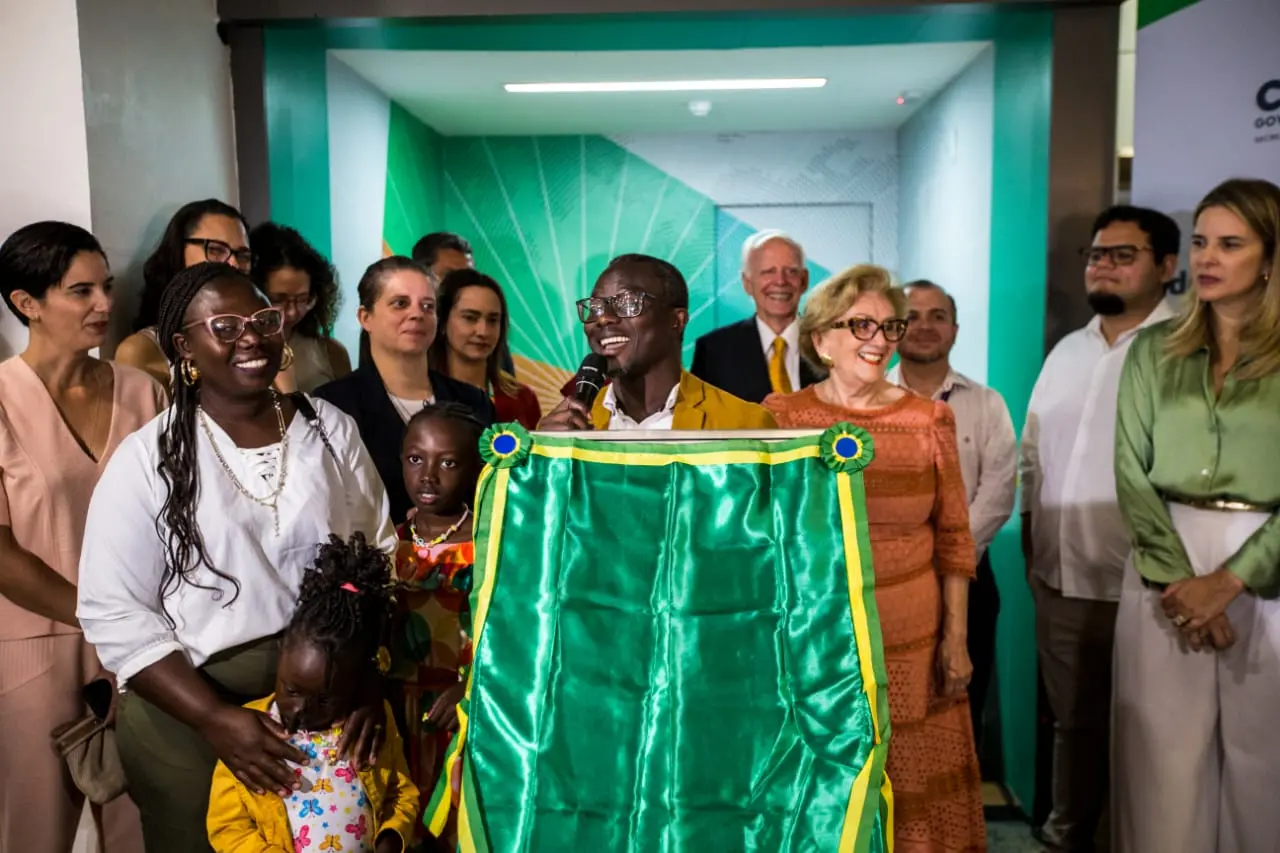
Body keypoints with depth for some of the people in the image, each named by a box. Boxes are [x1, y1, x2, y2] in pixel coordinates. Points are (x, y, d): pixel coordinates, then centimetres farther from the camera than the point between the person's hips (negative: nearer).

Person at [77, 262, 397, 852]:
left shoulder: (332, 429, 0)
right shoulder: (146, 459, -7)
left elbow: (379, 556, 2)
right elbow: (114, 613, -9)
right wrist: (215, 717, -19)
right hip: (189, 717, -2)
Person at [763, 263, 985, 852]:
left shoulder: (930, 419, 1)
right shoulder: (780, 416, -3)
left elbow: (954, 538, 4)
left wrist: (956, 639, 2)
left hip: (911, 647, 1)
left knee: (915, 794, 10)